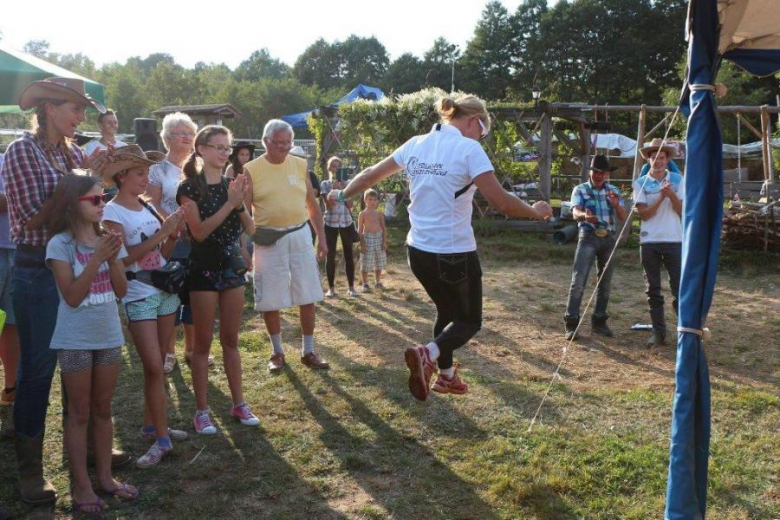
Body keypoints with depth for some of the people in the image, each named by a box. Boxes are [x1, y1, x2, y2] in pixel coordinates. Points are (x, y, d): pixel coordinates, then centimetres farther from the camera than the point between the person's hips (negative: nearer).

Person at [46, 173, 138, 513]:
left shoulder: (108, 239, 3)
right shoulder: (60, 244, -12)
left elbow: (121, 290, 0)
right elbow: (72, 297, -18)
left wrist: (112, 258, -16)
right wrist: (96, 257, -24)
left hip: (109, 336, 5)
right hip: (75, 340, -5)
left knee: (103, 410, 13)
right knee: (79, 414, 4)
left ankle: (105, 476, 24)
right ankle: (81, 487, 13)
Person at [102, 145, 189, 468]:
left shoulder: (147, 207, 9)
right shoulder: (113, 212, -10)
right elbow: (122, 259, -19)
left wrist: (174, 232, -7)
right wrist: (160, 232, -22)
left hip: (166, 290, 6)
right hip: (139, 297, -6)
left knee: (157, 365, 11)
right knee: (154, 367, -9)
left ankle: (151, 425, 23)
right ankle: (162, 438, -1)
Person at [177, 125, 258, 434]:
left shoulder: (231, 185, 8)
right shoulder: (190, 188, -7)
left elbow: (250, 229, 4)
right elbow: (199, 231, -18)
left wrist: (241, 202, -13)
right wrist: (229, 203, -22)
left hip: (232, 267, 5)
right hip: (204, 269, -5)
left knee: (231, 340, 12)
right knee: (203, 343, 2)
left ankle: (239, 404, 20)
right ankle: (202, 411, 10)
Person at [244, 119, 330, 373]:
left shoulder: (299, 165, 5)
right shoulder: (251, 170, -5)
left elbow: (312, 204, 11)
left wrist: (321, 237, 8)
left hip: (299, 236, 3)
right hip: (269, 240, -2)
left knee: (308, 297, 5)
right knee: (269, 300, 6)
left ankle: (308, 351, 18)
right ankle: (277, 352, 23)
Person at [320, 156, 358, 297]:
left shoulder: (346, 183, 6)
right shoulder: (325, 184, -1)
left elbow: (350, 205, -3)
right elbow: (329, 205, -11)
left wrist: (344, 189, -10)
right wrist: (334, 188, -17)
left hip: (347, 222, 2)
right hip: (330, 223, -2)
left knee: (349, 254, 5)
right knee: (331, 255, 2)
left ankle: (351, 287, 12)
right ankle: (331, 288, 9)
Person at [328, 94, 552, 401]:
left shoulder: (416, 144, 5)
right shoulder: (468, 149, -14)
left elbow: (371, 175, 15)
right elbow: (501, 202, -17)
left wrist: (342, 195, 31)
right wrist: (535, 212, 1)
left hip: (418, 251, 7)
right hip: (455, 254, -7)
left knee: (446, 311, 28)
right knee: (470, 321, 11)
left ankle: (446, 376, 36)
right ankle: (428, 354, -17)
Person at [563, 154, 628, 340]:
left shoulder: (614, 191, 11)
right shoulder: (580, 190, 2)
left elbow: (623, 217, 3)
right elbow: (575, 212, -14)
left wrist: (616, 204, -18)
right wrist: (585, 216, -39)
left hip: (609, 239, 4)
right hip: (589, 237, -4)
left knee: (605, 283, 8)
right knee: (578, 280, -11)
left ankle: (599, 321, 17)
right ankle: (571, 323, -10)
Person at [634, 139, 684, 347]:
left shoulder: (677, 180, 5)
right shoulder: (641, 183, 4)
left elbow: (683, 211, 0)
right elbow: (643, 214, -5)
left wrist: (671, 195, -15)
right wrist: (661, 197, -16)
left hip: (674, 240, -1)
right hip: (649, 242, 1)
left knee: (680, 288, -3)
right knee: (653, 290, 5)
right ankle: (658, 332, 12)